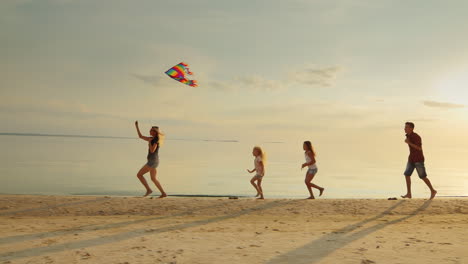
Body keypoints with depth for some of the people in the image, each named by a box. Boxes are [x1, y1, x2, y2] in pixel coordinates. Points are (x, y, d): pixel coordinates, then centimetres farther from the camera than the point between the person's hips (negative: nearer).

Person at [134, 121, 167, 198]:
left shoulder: (156, 140, -14)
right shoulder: (152, 139, 14)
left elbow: (152, 151, -23)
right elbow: (140, 136, 20)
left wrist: (149, 142, -11)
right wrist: (136, 126, 17)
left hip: (153, 161, -10)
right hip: (153, 161, 10)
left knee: (139, 175, -5)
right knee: (153, 179, 13)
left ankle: (148, 190, -7)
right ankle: (163, 193, 10)